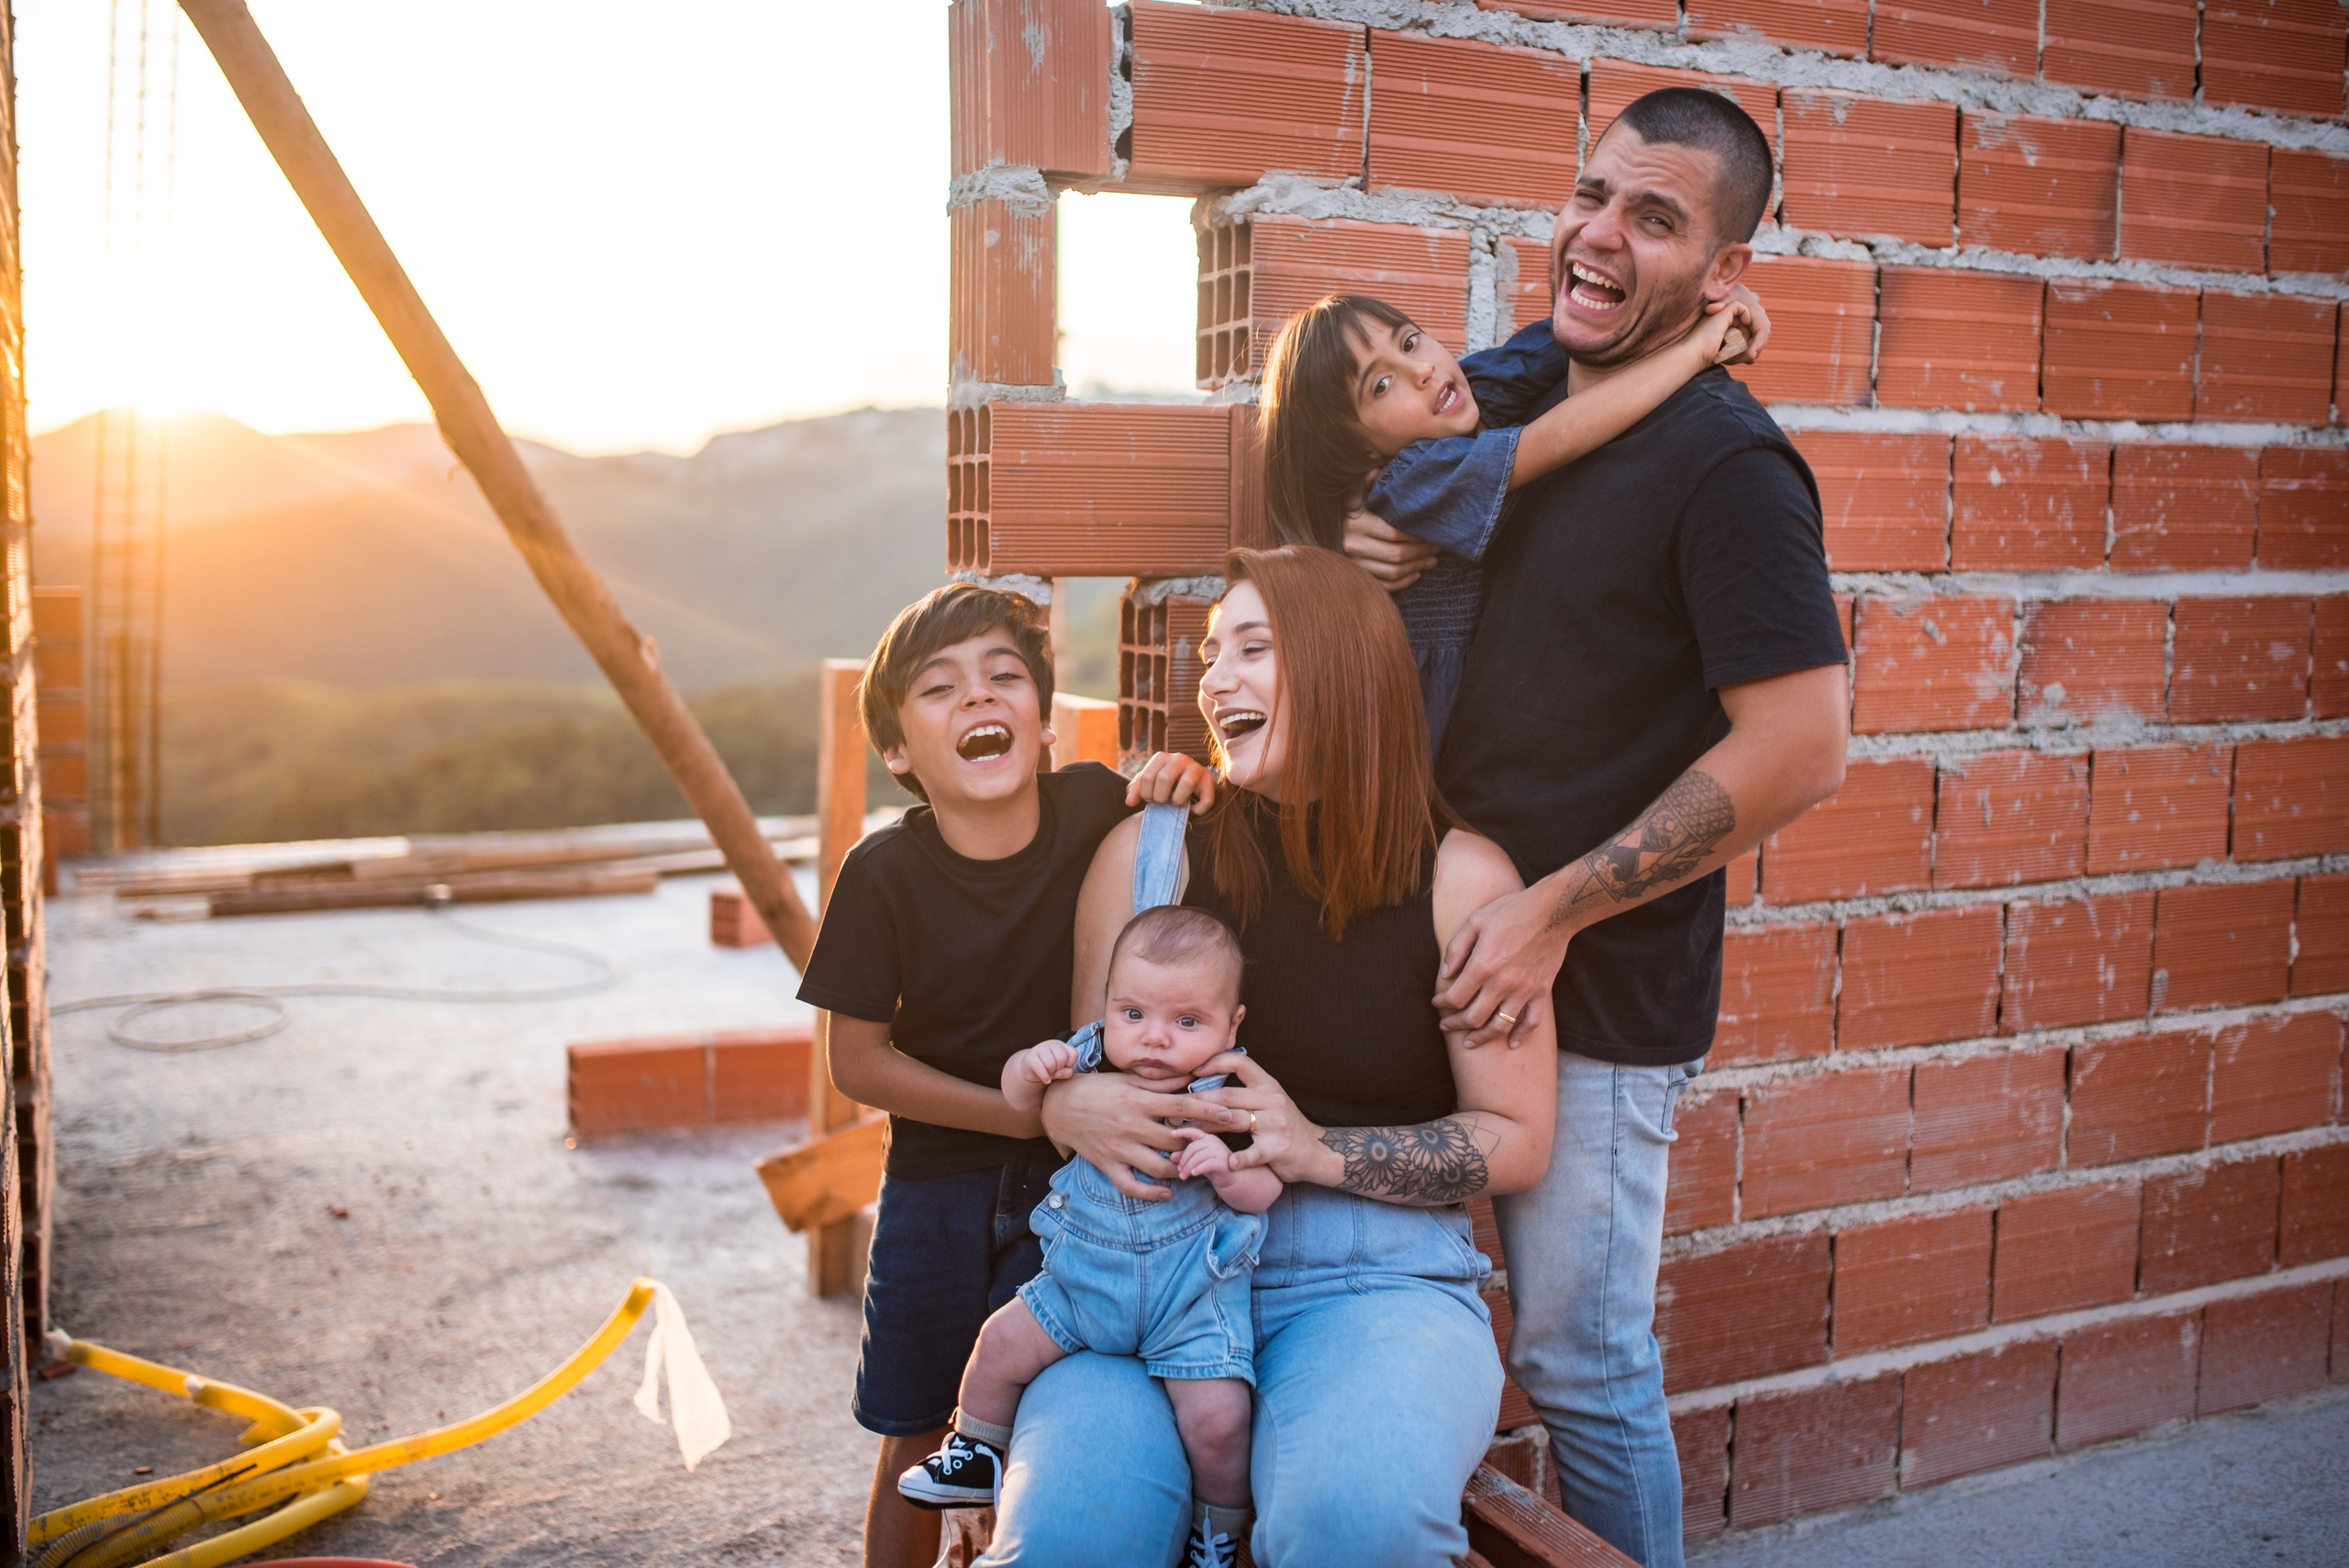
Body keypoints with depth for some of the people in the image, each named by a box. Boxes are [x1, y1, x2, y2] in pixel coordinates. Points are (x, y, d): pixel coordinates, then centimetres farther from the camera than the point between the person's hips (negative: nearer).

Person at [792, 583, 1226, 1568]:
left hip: (1076, 1182, 1)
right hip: (937, 1184, 0)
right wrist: (1022, 1112, -16)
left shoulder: (1094, 805, -15)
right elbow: (856, 1059, -11)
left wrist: (1182, 780, -15)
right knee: (913, 1448, 15)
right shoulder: (885, 873, -18)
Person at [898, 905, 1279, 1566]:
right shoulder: (1089, 1061, -5)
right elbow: (1020, 1099, 5)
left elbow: (1263, 1192, -10)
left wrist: (1226, 1167, -32)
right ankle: (975, 1457, 31)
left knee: (1218, 1418, -13)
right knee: (1003, 1343, 0)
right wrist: (1032, 1065, -18)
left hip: (1192, 1294, -3)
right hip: (1085, 1275, 4)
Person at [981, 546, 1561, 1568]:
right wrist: (1069, 1104, -12)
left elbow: (1517, 1141, 3)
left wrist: (1319, 1150, -12)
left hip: (1381, 1277, 0)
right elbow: (1077, 1076, 14)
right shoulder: (1149, 851, 5)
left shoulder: (1460, 877, -1)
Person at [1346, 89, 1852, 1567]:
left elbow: (1802, 750, -21)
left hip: (1600, 993, -7)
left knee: (1585, 1363, 7)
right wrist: (1369, 536, -3)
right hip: (1472, 946, 7)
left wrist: (1552, 910, -19)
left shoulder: (1727, 464, -16)